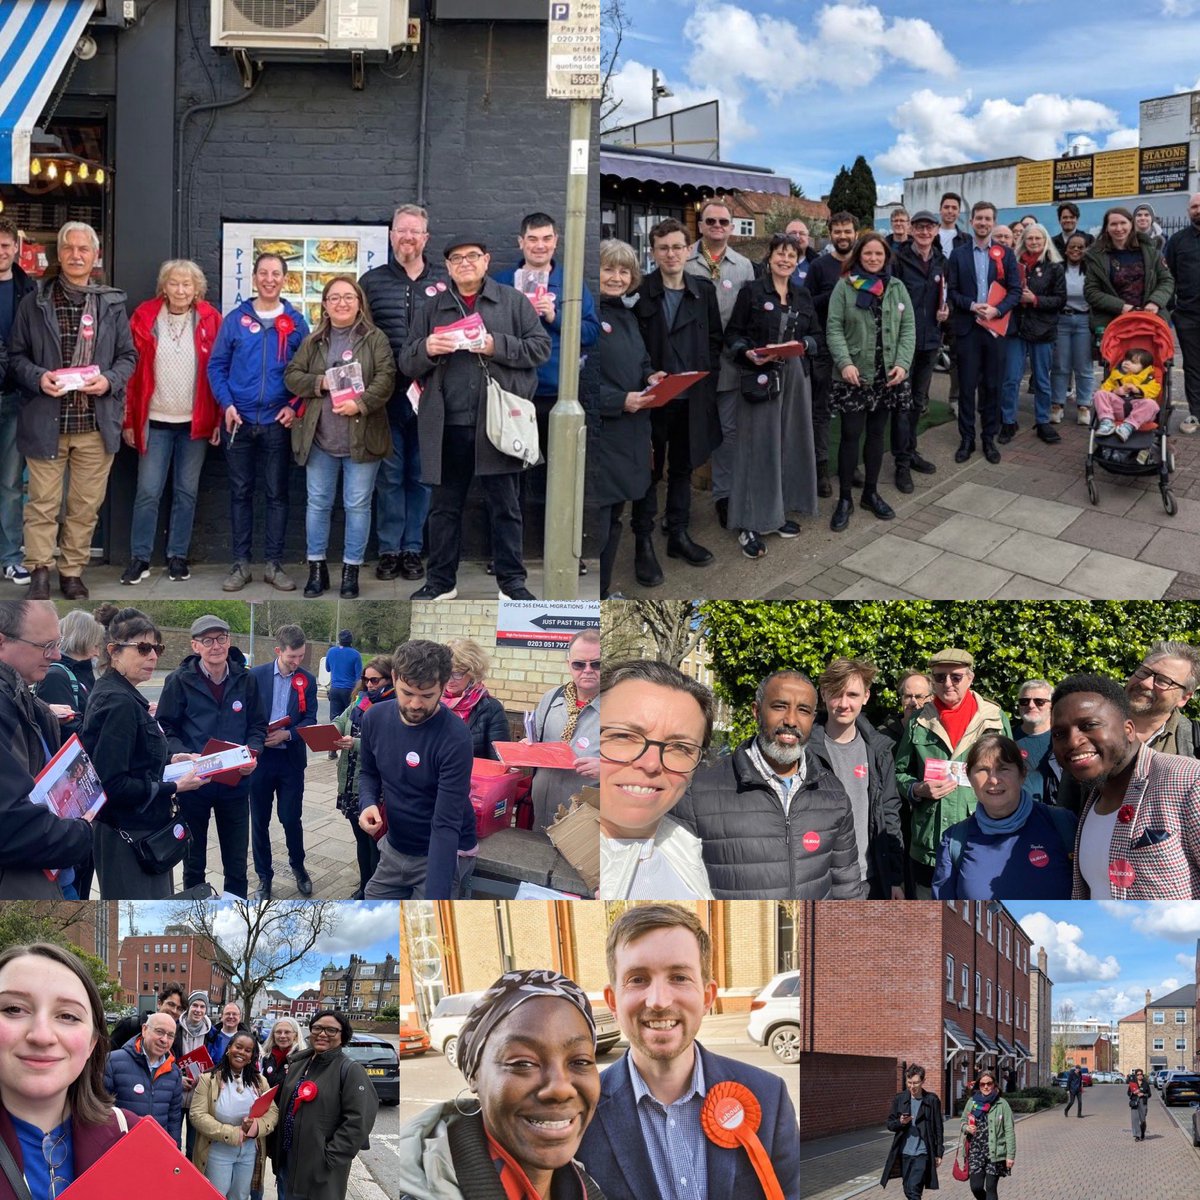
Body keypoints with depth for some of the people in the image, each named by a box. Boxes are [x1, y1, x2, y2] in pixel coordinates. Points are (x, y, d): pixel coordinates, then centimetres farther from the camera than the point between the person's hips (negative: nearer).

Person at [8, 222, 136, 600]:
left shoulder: (112, 304, 7)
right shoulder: (34, 303, 3)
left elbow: (128, 355, 11)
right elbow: (16, 354, 6)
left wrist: (109, 380, -9)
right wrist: (38, 378, -14)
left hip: (96, 423, 2)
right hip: (45, 422, -1)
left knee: (86, 505, 8)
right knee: (42, 502, 2)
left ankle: (73, 571, 19)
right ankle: (39, 570, 12)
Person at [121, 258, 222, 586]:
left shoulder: (209, 320, -1)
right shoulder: (145, 317, -2)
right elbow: (131, 370, 0)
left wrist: (218, 419, -3)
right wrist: (129, 419, -2)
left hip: (196, 422, 1)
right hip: (155, 421, -1)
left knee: (186, 492, 8)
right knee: (148, 491, 0)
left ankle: (178, 556, 17)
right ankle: (140, 558, 8)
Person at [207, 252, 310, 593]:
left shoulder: (296, 322, 4)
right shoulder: (235, 319, 3)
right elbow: (217, 365, 3)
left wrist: (294, 406, -8)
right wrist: (226, 404, -9)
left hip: (277, 423, 0)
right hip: (238, 421, 0)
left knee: (277, 493, 5)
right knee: (240, 492, 6)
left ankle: (274, 563, 11)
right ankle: (241, 562, 12)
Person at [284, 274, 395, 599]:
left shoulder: (375, 339, 1)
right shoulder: (313, 341, 10)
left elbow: (386, 377, -9)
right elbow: (292, 375, 7)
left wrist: (361, 403, -22)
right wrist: (319, 383, -11)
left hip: (362, 437, -3)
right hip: (319, 437, 3)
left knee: (357, 505, 2)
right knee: (318, 503, 8)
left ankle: (351, 570, 12)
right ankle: (317, 568, 18)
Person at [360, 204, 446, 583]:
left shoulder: (445, 281, 5)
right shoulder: (372, 281, 5)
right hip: (387, 394, 0)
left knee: (421, 474, 7)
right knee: (389, 474, 4)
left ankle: (412, 549, 15)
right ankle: (388, 549, 11)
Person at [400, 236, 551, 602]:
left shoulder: (514, 302, 7)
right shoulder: (430, 309, 13)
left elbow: (540, 347, 1)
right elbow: (407, 364, 12)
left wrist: (497, 346, -12)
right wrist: (426, 349, -10)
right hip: (447, 426, 2)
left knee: (505, 506, 4)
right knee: (445, 506, 8)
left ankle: (511, 580, 10)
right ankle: (441, 581, 16)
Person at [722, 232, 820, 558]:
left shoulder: (803, 295, 12)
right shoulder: (751, 291, -2)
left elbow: (817, 335, 14)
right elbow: (732, 333, -3)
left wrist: (803, 344, -7)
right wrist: (748, 353, -21)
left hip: (796, 377, 5)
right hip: (760, 378, -5)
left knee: (790, 444, 7)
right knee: (758, 448, -5)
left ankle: (778, 512, 19)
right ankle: (750, 524, -3)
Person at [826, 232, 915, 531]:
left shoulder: (897, 287, 7)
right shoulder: (844, 287, -3)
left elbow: (908, 328, 5)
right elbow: (834, 328, -6)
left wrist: (903, 363, -9)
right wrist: (845, 362, -19)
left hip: (887, 376, 3)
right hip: (854, 375, -3)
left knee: (877, 434, 12)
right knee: (851, 435, -1)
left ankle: (871, 492, 24)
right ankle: (844, 498, 9)